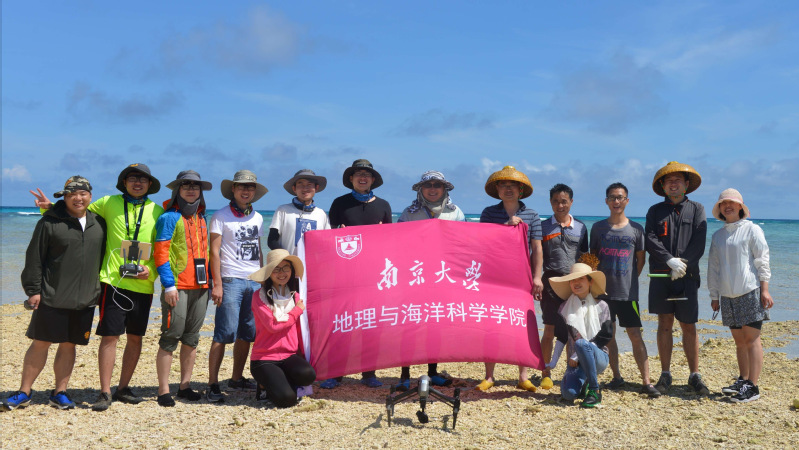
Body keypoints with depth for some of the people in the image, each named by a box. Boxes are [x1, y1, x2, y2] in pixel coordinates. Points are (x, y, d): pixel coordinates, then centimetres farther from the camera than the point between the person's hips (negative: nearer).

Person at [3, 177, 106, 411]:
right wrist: (32, 290, -6)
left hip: (85, 299, 3)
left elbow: (103, 259, 17)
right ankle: (24, 392, 17)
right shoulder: (49, 222, -2)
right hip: (52, 298, -3)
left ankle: (60, 392, 21)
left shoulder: (99, 223, 9)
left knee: (69, 345, 10)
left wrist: (102, 291, 15)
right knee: (40, 343, 3)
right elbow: (34, 258, -2)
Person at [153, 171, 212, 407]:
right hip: (177, 287, -6)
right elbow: (161, 253, -8)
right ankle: (163, 390, 4)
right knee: (170, 338, -3)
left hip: (200, 286, 6)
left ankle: (185, 386, 19)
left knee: (192, 338, 10)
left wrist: (209, 281, 16)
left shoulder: (201, 218, 17)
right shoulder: (169, 217, -3)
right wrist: (169, 285, -14)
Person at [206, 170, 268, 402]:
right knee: (224, 334, -8)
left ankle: (237, 378, 19)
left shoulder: (257, 218, 16)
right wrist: (217, 284, -11)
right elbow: (214, 252, -4)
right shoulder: (221, 217, 1)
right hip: (231, 280, -5)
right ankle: (213, 384, -2)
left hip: (254, 282, 5)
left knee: (247, 334, 7)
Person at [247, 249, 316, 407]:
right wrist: (297, 311, -4)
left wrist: (303, 356, 12)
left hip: (290, 356, 4)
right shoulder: (259, 296, -4)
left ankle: (278, 382, 3)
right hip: (263, 359, -4)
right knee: (286, 399, -25)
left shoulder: (295, 297, 11)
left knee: (308, 375, -29)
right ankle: (269, 383, 9)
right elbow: (272, 325, -15)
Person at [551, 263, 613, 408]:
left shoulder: (601, 306, 2)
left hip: (598, 357, -2)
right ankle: (584, 383, 13)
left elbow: (604, 337, -4)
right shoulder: (565, 308, 9)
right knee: (568, 393, -25)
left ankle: (595, 391, -25)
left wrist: (576, 356, -10)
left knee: (581, 344, -36)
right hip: (576, 360, 2)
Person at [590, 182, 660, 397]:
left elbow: (641, 259, 10)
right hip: (604, 290, 2)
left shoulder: (636, 229, 3)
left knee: (636, 336, -3)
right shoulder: (598, 227, 6)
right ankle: (616, 377, 19)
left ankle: (646, 382, 2)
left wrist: (629, 281, 4)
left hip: (628, 292, -1)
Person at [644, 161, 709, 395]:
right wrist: (670, 260, -14)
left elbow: (698, 244, -1)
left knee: (689, 326, 2)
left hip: (687, 276, -1)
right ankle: (665, 376, 10)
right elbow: (650, 240, -1)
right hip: (660, 275, 1)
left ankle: (695, 376, 12)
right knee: (664, 324, 4)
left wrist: (683, 265, -13)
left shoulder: (697, 209, 10)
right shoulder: (655, 211, 12)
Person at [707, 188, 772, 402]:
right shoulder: (717, 236, 15)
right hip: (728, 295, 5)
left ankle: (752, 386, -2)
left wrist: (765, 289, -9)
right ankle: (742, 380, 19)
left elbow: (762, 260, -3)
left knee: (752, 339, -5)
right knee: (739, 340, 10)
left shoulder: (751, 229, 0)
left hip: (750, 291, -5)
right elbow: (713, 267, 18)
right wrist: (714, 295, 15)